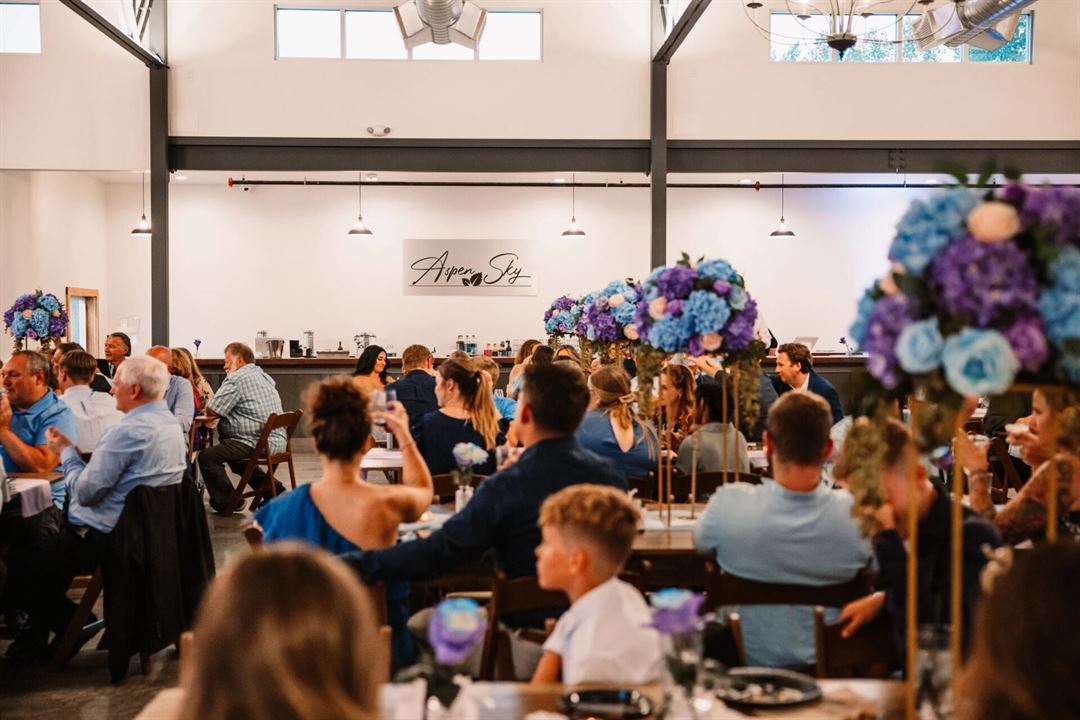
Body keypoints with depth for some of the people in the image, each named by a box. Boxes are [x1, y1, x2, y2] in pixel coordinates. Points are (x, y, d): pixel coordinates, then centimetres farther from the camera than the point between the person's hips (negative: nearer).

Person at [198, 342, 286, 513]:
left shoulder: (236, 379, -9)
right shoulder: (265, 376, 19)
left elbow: (212, 411, -10)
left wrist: (209, 405, 12)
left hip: (257, 442, -10)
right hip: (277, 441, 10)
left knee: (207, 457, -7)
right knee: (236, 457, 34)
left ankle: (228, 502, 1)